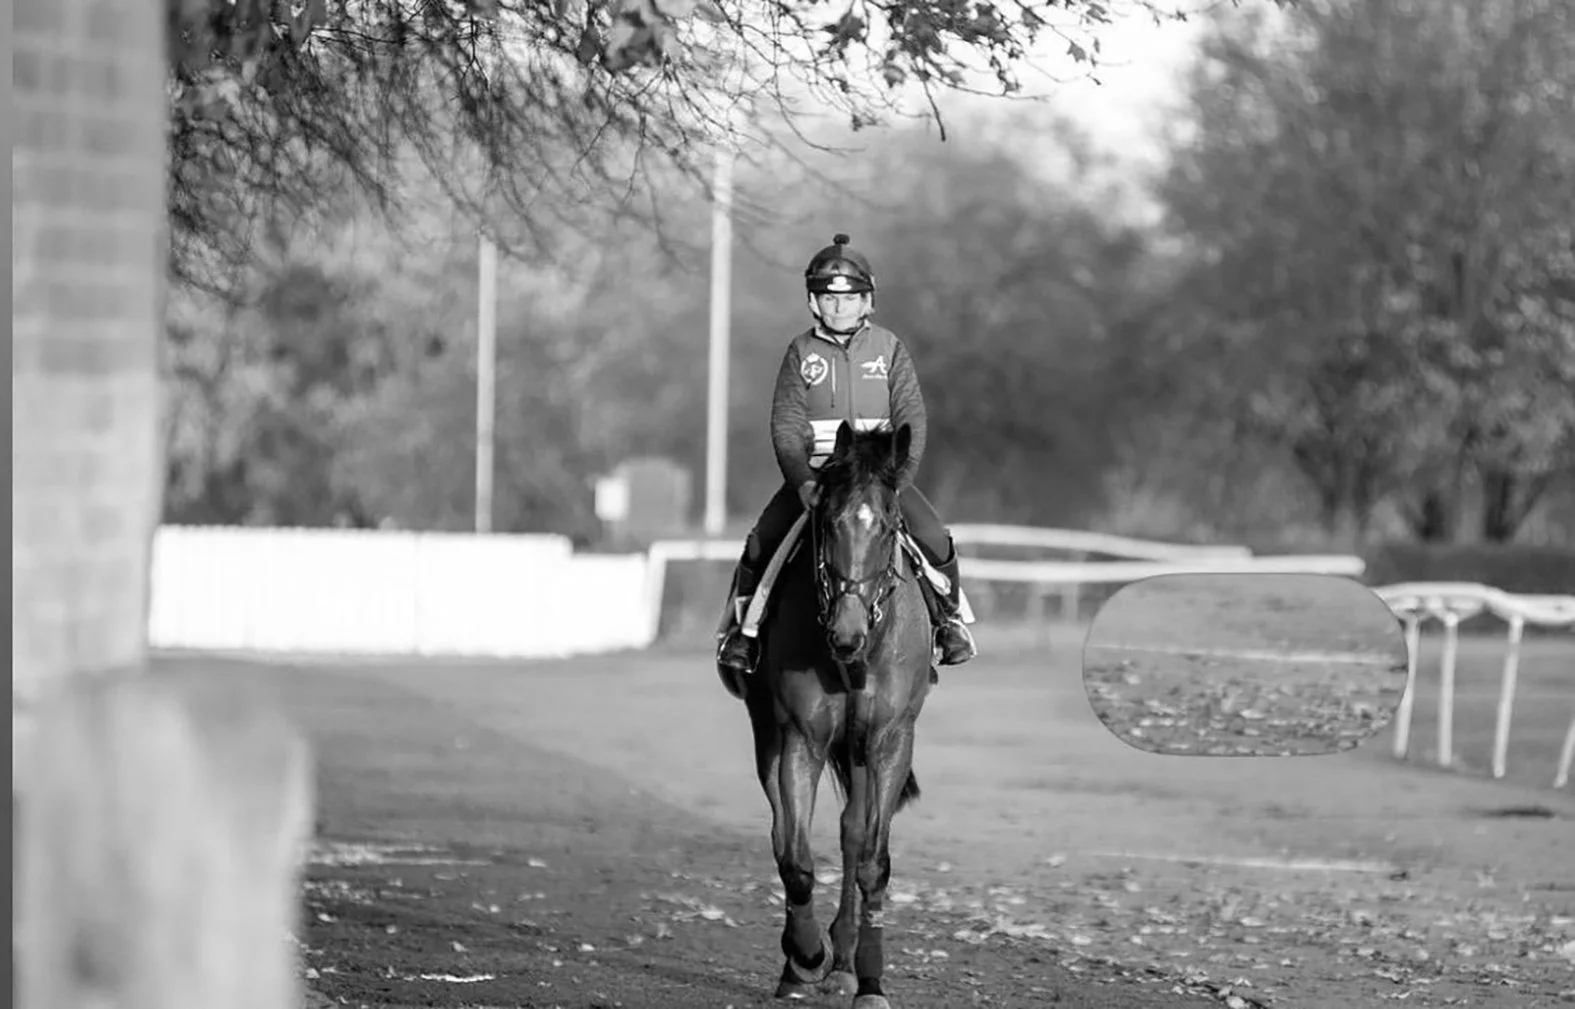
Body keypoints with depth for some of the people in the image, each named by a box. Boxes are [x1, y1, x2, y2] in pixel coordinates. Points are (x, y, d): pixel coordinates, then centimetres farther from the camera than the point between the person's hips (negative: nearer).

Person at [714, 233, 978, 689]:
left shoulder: (888, 348, 3)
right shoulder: (801, 352, 1)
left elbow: (911, 419, -2)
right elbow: (787, 425, -5)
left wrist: (898, 477, -17)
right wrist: (802, 481, -21)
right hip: (812, 472, 0)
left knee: (935, 540, -17)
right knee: (760, 544, -18)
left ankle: (949, 618, 9)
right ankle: (738, 626, 3)